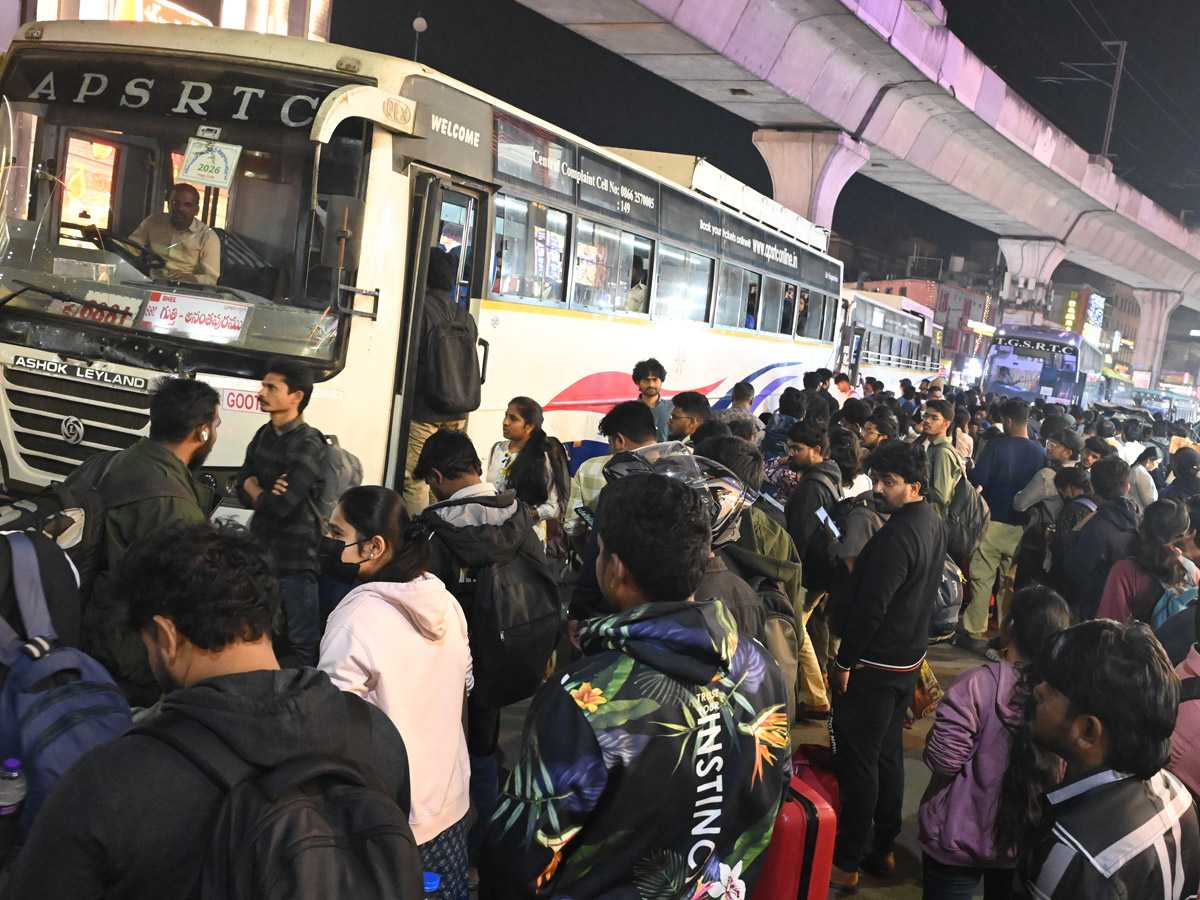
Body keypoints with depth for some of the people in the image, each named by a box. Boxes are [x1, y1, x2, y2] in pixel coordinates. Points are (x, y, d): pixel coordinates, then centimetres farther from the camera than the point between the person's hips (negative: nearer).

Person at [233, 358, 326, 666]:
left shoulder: (307, 444, -16)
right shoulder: (264, 435, 9)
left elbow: (279, 506, -23)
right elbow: (241, 485, 7)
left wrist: (254, 489, -2)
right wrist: (265, 492, -14)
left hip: (294, 559, -8)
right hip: (261, 551, 8)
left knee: (302, 641, -1)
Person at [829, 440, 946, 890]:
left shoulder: (898, 535, -25)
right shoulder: (933, 525, 6)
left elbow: (871, 606, -26)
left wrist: (845, 661, -17)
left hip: (873, 666, -10)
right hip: (907, 659, 10)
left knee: (858, 761, 0)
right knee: (888, 755, 18)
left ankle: (845, 862, 9)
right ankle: (883, 849, 30)